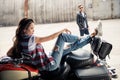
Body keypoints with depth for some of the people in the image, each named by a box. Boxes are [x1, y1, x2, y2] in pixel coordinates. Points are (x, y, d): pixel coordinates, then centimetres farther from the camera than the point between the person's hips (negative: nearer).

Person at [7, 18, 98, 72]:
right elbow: (50, 37, -23)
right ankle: (80, 38, 18)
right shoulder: (30, 39, -25)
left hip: (44, 66, 8)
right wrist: (63, 30, -8)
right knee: (62, 36, -4)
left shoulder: (20, 39, 0)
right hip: (50, 65, -8)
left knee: (72, 46, 14)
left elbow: (9, 53, 6)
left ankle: (91, 37, 28)